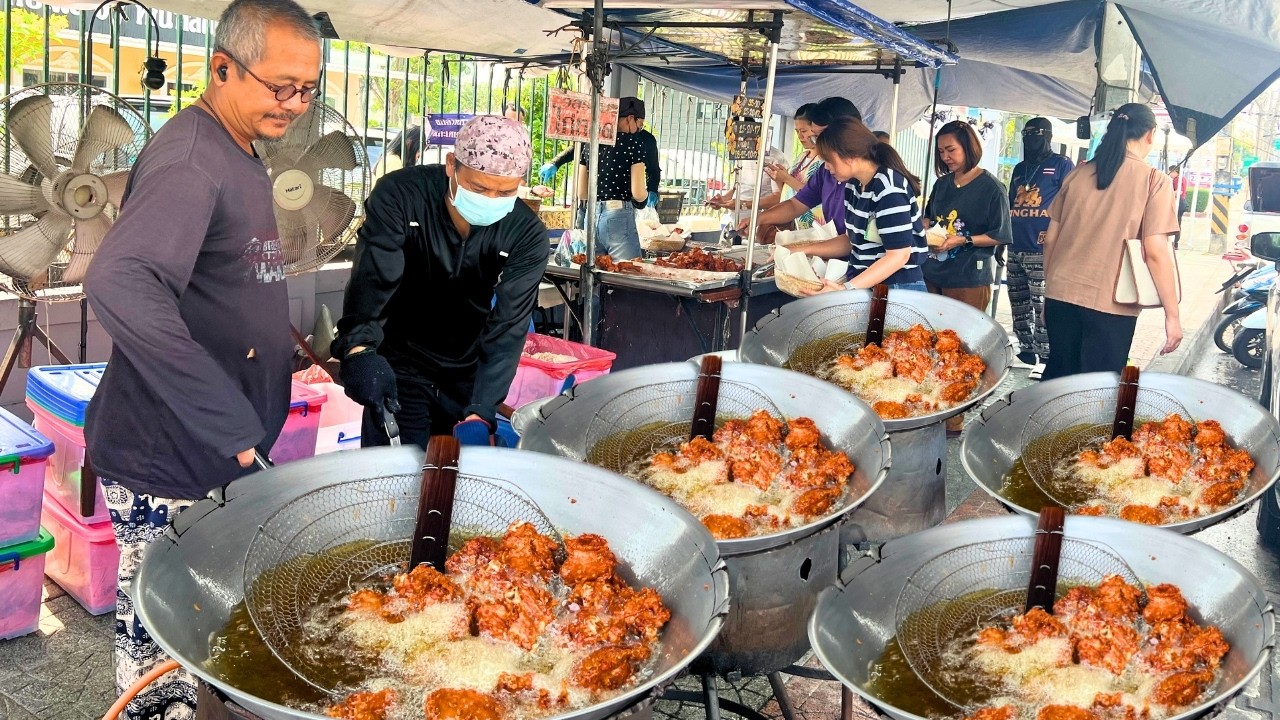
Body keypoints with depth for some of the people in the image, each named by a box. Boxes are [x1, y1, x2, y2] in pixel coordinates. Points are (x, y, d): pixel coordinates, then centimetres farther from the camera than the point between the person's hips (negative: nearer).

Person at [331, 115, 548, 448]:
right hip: (399, 364, -1)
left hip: (470, 372, 2)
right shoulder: (399, 195, -19)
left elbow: (508, 326, -23)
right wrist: (358, 349, -50)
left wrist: (479, 415, -35)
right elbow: (373, 279, -30)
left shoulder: (527, 235, -17)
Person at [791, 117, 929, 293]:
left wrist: (847, 288, -27)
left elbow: (898, 255, -21)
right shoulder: (853, 184, 8)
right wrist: (806, 251, 5)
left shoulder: (889, 189, -18)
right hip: (863, 285, 8)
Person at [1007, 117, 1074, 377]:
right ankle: (1026, 353, 22)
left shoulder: (1062, 165, 2)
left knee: (1043, 307, -9)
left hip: (1044, 251, -7)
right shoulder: (1019, 169, 21)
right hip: (1016, 250, 7)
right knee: (1019, 306, 11)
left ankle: (1045, 359, -6)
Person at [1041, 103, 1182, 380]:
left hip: (1061, 296, 4)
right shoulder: (1154, 181, -5)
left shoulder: (1078, 174, 7)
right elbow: (1156, 252, -11)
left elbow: (1050, 239, 10)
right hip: (1110, 305, -4)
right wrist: (1172, 315, -5)